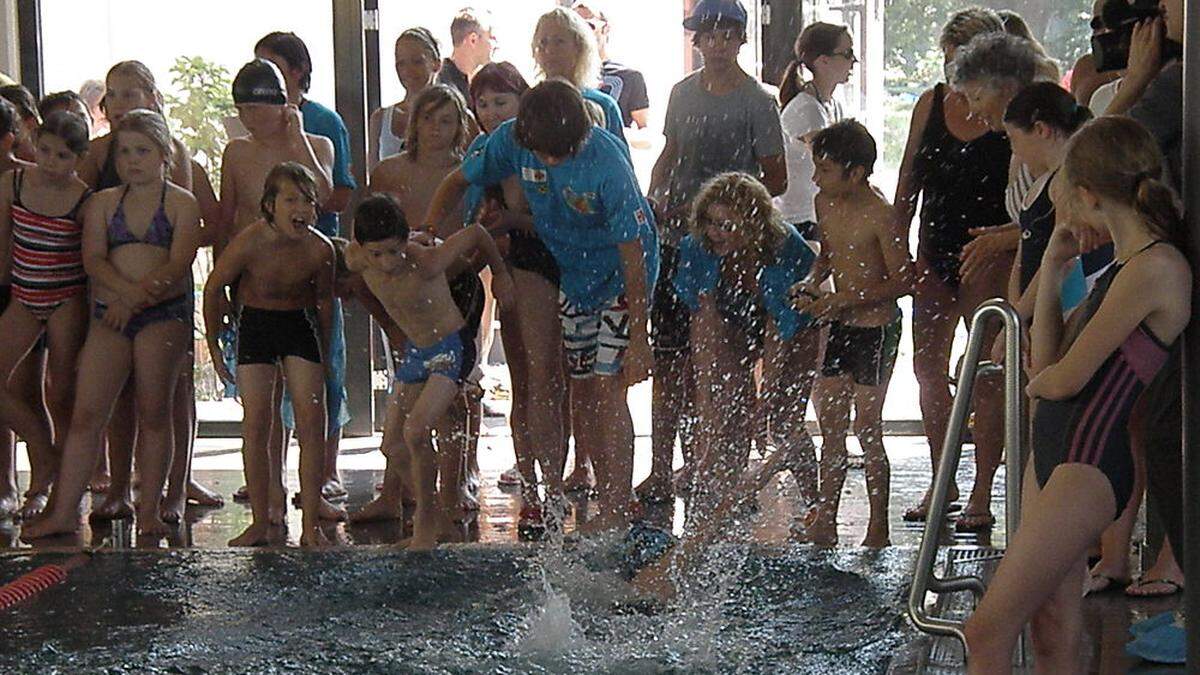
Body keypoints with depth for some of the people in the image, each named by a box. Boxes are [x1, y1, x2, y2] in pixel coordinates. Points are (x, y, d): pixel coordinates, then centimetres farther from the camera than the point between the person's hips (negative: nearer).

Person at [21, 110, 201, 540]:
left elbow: (178, 263, -8)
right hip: (109, 315, 3)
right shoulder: (103, 203, 13)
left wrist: (138, 297, -20)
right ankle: (63, 511, -1)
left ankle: (149, 509, 9)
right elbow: (93, 259, -1)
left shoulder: (181, 204, 5)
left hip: (165, 315, -2)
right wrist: (127, 292, -19)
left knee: (154, 413, 2)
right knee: (86, 414, -3)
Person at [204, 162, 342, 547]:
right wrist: (213, 345, 0)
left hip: (300, 325, 1)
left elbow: (324, 300, 3)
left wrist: (323, 356, 11)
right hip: (255, 324, -1)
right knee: (256, 422, -6)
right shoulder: (249, 243, -22)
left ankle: (311, 523, -1)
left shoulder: (319, 249, -16)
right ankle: (260, 522, 2)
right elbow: (214, 287, -5)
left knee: (311, 421, -7)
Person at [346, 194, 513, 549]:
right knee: (393, 445, 5)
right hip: (415, 350, 7)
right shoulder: (357, 261, -15)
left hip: (451, 349, -7)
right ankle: (440, 521, 20)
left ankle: (426, 522, -5)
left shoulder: (426, 263, -30)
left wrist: (499, 273, 2)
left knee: (416, 431, -23)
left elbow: (475, 233, -14)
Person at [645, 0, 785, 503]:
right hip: (674, 239, 5)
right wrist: (655, 197, 6)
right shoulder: (683, 93, 12)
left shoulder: (757, 102, -5)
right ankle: (664, 469, 13)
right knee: (668, 359, 6)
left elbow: (776, 180, -5)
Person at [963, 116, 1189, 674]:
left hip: (1088, 465, -10)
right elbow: (1045, 361, 15)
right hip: (1052, 451, 10)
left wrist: (1037, 383, 9)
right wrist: (1052, 268, 12)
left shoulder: (1157, 267, -15)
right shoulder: (1120, 266, 17)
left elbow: (1064, 378, -14)